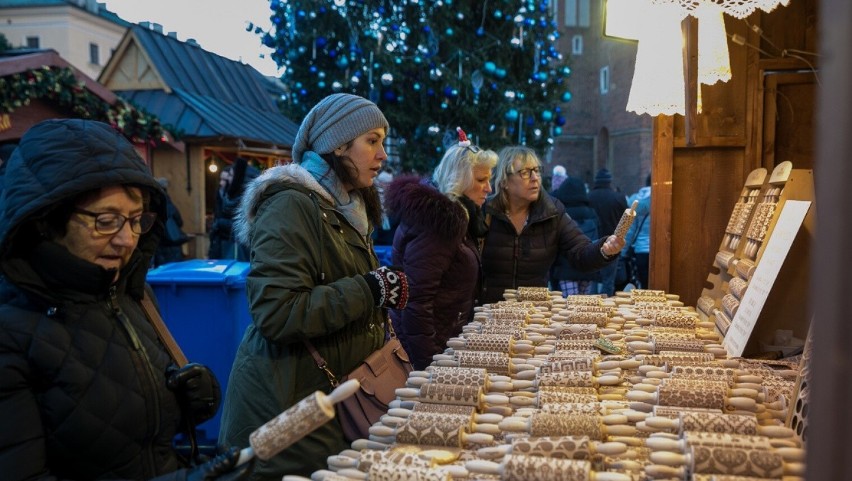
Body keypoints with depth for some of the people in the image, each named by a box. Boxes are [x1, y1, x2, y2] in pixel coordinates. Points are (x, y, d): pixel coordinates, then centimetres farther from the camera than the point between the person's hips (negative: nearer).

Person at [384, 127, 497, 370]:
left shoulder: (454, 215, 10)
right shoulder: (437, 222, -20)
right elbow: (416, 303, -25)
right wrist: (428, 365, -24)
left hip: (447, 341, 9)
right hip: (432, 349, -9)